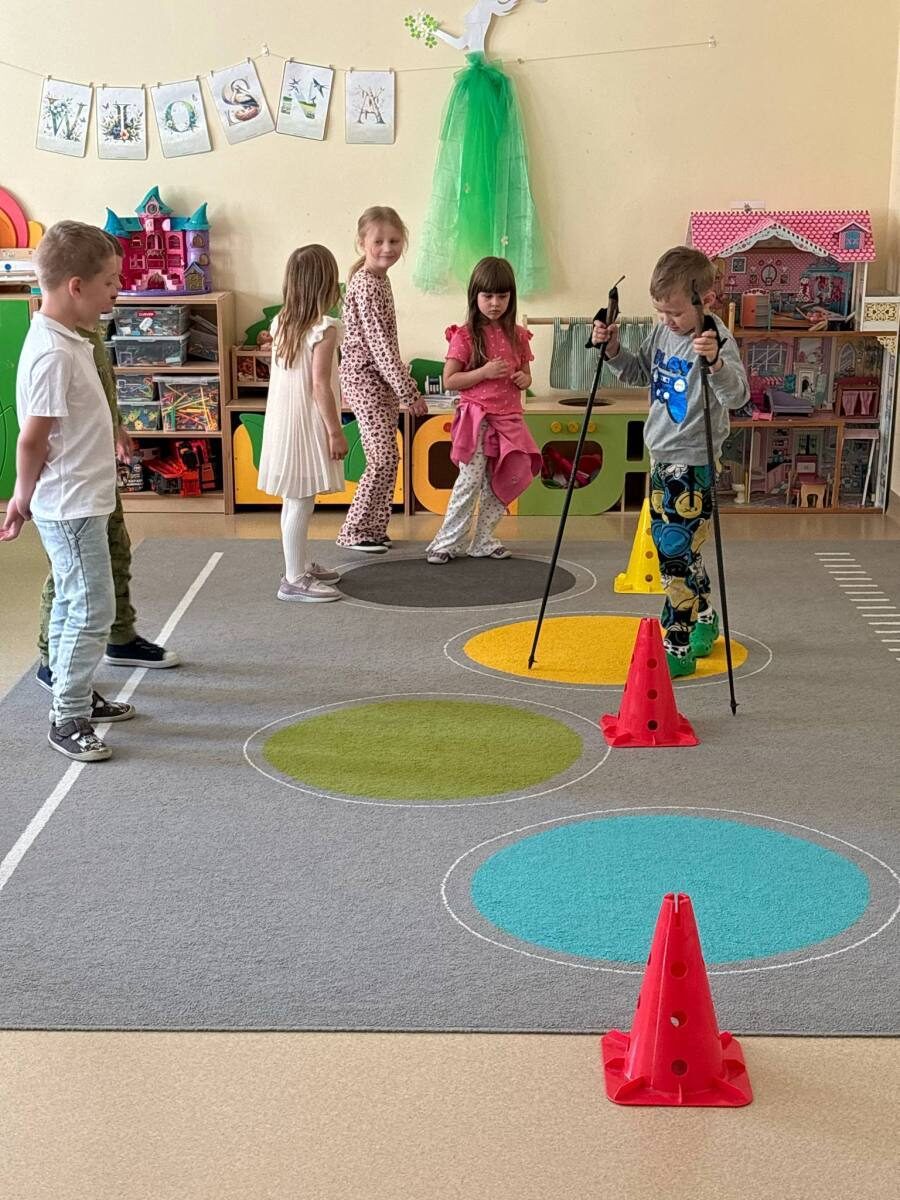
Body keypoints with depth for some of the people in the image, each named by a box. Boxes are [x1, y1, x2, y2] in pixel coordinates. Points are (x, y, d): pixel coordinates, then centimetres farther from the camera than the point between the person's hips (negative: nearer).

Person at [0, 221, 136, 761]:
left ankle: (78, 695, 34)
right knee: (91, 609, -5)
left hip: (81, 502, 10)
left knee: (73, 605, 20)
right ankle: (68, 720, 4)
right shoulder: (54, 354, -22)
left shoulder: (69, 342, 8)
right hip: (71, 506, -10)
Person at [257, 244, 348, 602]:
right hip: (307, 425, -8)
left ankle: (301, 565, 29)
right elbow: (320, 385, -19)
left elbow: (280, 375, 11)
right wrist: (335, 431, -13)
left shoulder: (281, 322, 6)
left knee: (294, 499, 17)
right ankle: (295, 580, 1)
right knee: (301, 502, -3)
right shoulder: (324, 329, -16)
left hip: (282, 421, 8)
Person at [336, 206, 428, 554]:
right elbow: (379, 343, -22)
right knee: (384, 457, -9)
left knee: (385, 458, 11)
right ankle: (354, 531, 0)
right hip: (366, 377, -9)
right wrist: (409, 391, -21)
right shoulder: (367, 286, -18)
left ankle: (374, 528, 19)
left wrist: (402, 382, 22)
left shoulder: (379, 279, 11)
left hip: (379, 378, 9)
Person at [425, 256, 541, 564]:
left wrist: (524, 379, -3)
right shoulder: (465, 336, -5)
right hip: (477, 417, -5)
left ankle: (483, 541, 19)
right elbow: (449, 381, -7)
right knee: (471, 479, -13)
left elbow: (525, 374, 21)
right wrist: (484, 372, -18)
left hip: (509, 418, 5)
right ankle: (447, 542, -5)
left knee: (503, 482, 7)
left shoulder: (517, 336, 9)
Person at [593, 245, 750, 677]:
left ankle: (678, 648, -2)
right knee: (672, 547, 20)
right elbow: (638, 373, 20)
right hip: (662, 459, 9)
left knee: (675, 551, -10)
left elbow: (738, 395, -31)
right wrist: (613, 349, 3)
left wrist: (715, 361, -48)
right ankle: (704, 621, 39)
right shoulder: (663, 333, 5)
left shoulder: (716, 339, -19)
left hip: (693, 463, -9)